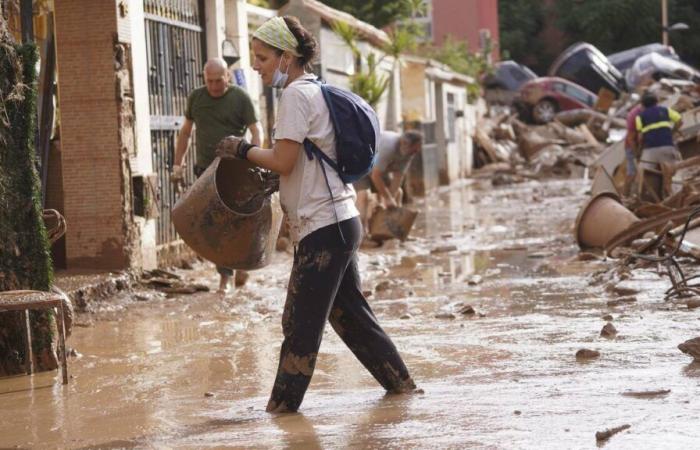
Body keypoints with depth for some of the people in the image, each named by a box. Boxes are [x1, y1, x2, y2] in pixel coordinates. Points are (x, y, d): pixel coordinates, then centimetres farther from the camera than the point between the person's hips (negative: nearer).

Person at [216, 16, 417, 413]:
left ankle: (284, 403, 2)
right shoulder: (314, 91, 17)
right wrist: (262, 173, 14)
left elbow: (283, 161, -17)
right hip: (339, 220, 10)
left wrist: (242, 149, -4)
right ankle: (399, 382, 23)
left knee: (301, 321, -4)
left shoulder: (296, 94, -13)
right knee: (349, 311, 17)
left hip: (323, 226, -10)